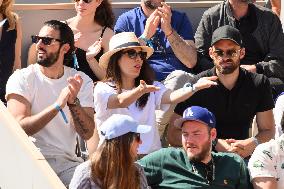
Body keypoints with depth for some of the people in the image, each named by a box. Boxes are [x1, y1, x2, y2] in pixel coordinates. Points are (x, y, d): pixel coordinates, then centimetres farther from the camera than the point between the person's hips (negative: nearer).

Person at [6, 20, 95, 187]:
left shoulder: (82, 81, 8)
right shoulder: (22, 78, -1)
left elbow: (87, 134, -2)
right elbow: (20, 127, -15)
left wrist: (73, 102, -18)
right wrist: (57, 105, -24)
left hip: (67, 161, 3)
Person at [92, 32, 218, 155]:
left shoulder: (152, 87, 13)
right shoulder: (103, 89, 1)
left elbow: (171, 97, -8)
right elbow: (120, 102, -20)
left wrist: (195, 87, -29)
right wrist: (140, 91, -42)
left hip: (151, 154, 3)